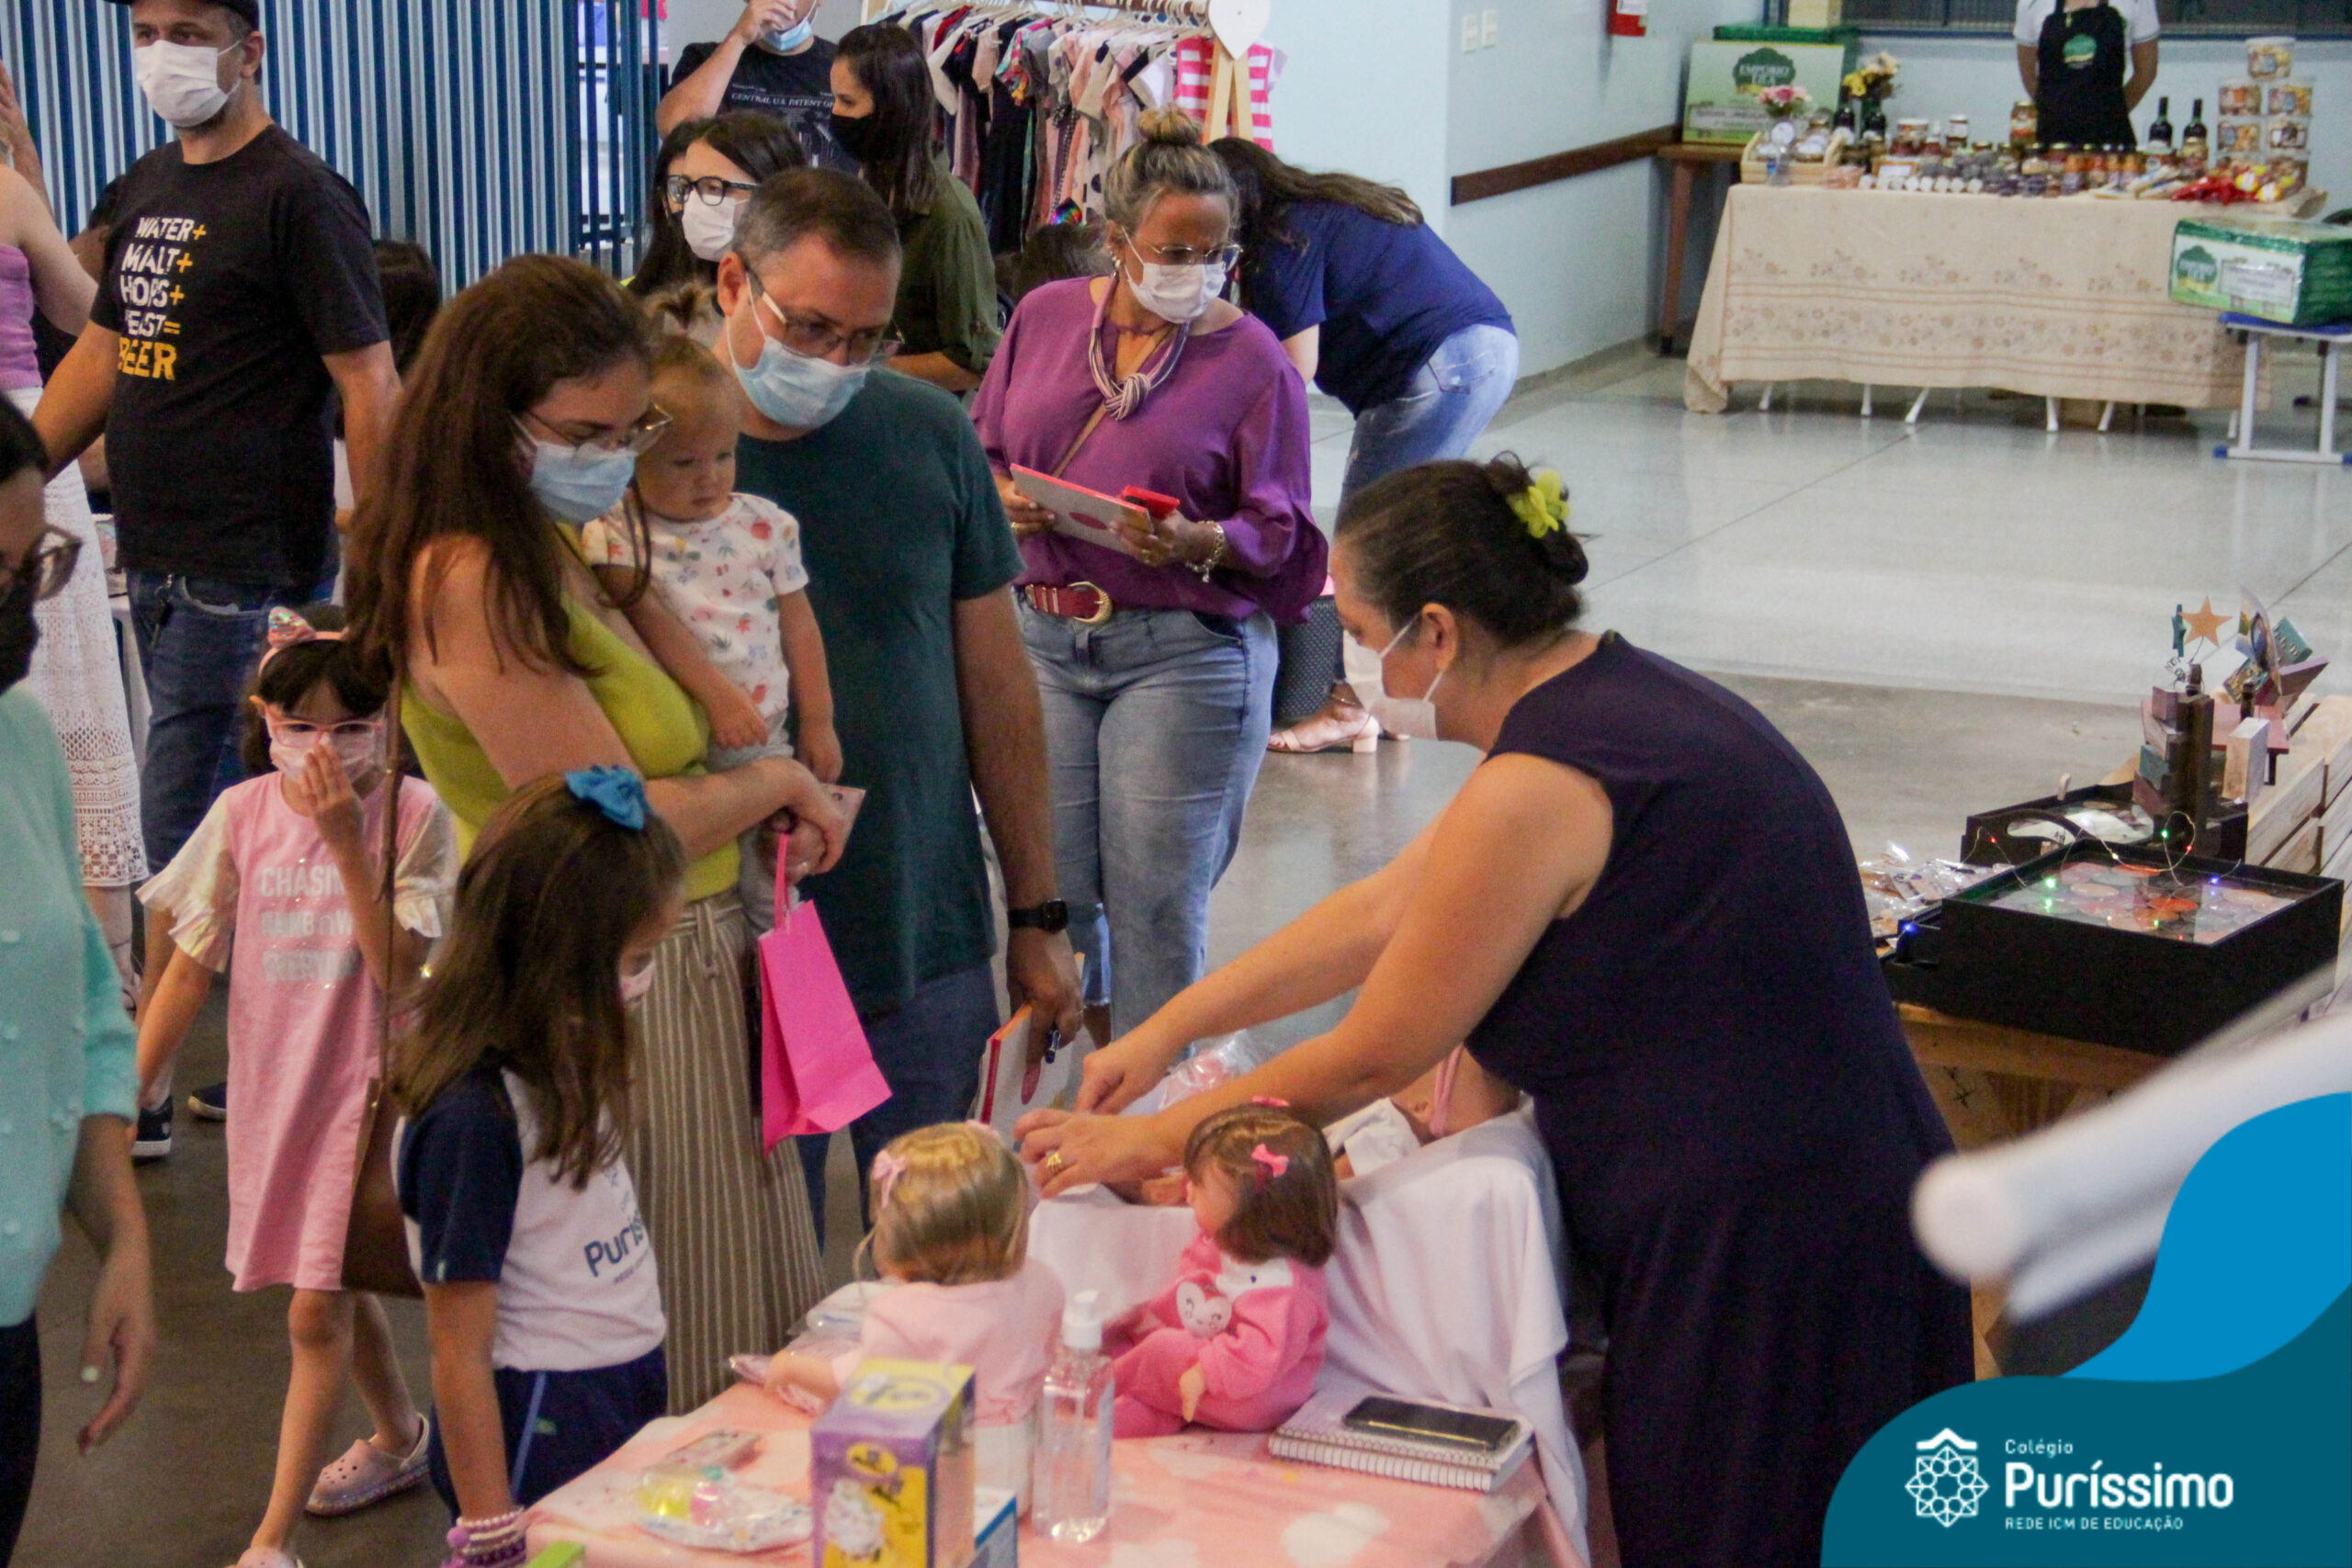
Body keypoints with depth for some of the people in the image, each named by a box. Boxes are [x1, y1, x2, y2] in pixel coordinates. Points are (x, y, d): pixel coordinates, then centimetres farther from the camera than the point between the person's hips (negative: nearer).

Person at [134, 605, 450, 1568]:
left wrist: (348, 845, -28)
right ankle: (400, 1437, 47)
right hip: (273, 1085, 5)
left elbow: (400, 974, -22)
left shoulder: (414, 815, -14)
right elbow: (190, 967, 2)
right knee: (336, 1284, 22)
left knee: (317, 1313, -7)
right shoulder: (244, 813, -4)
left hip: (366, 1090, -5)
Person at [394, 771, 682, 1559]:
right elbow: (459, 1357, -19)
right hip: (541, 1425, -9)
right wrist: (492, 1538, -17)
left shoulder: (561, 1065, 0)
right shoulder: (474, 1118, -22)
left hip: (628, 1397, 9)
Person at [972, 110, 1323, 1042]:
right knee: (1047, 881, 5)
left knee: (1157, 895, 1)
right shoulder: (1045, 317, 6)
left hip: (1184, 653, -3)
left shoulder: (1251, 358, -3)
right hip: (1042, 635, 3)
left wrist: (1197, 543, -21)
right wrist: (1004, 499, -6)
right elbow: (983, 449, 16)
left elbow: (1278, 530, -2)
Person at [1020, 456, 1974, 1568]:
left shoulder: (1538, 792, -20)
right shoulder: (1620, 694, 10)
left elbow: (1370, 1061, -9)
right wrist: (1166, 1031, 22)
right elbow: (1381, 912, 18)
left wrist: (1151, 1141, 4)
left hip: (1754, 1258, -10)